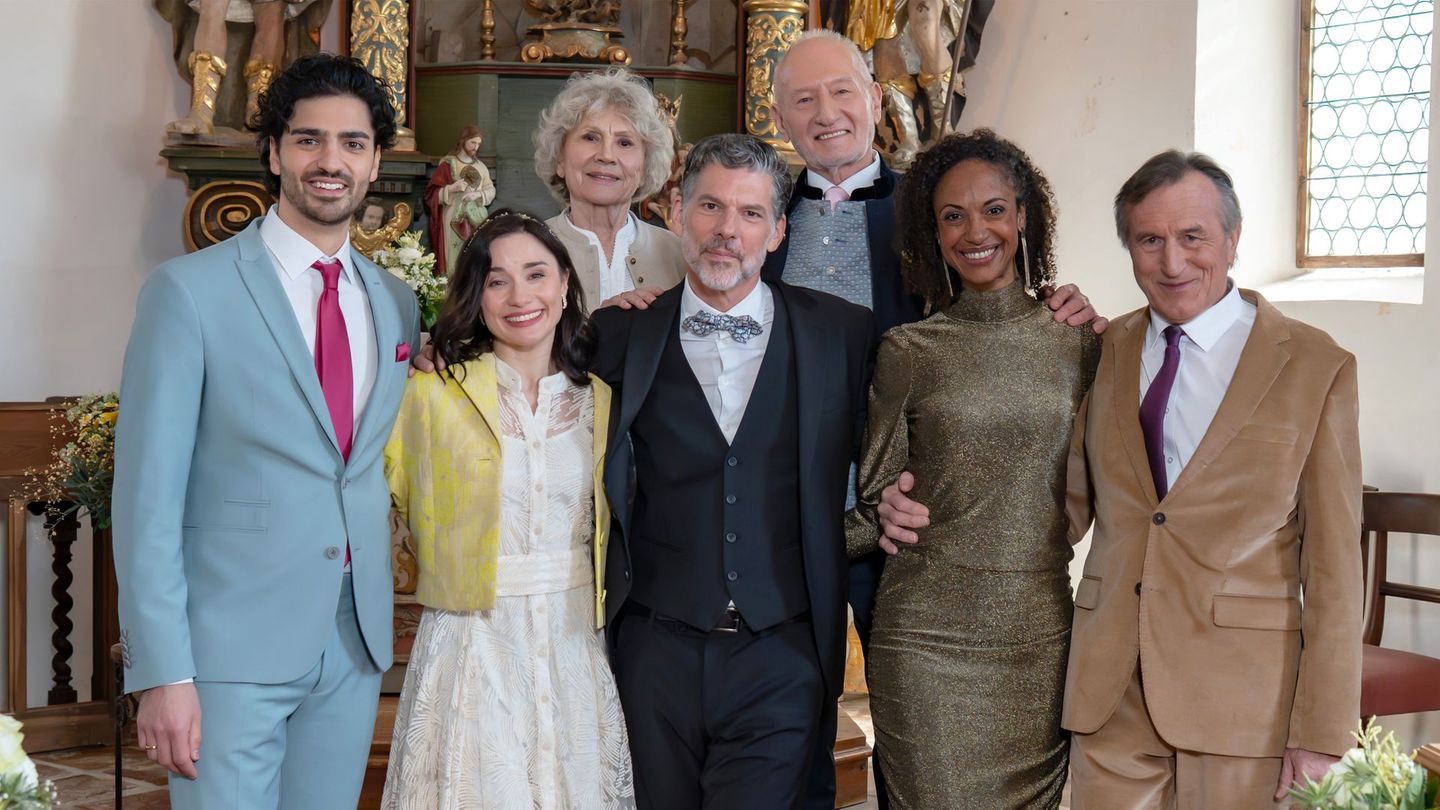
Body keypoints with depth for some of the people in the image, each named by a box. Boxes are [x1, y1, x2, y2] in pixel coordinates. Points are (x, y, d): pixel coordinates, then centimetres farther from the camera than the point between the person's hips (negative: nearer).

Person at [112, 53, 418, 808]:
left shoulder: (396, 302, 9)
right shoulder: (189, 291, -7)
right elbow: (147, 492, -10)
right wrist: (161, 672, -14)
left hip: (356, 642, 5)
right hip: (233, 646, -5)